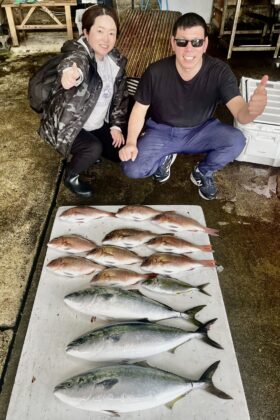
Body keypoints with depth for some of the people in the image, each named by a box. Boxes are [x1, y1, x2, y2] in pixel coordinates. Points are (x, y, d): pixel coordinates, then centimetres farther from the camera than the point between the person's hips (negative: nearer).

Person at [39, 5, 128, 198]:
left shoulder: (116, 60, -5)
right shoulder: (77, 54, -26)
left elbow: (121, 94, 6)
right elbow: (75, 65, -51)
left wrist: (117, 125, -3)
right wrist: (72, 74, -76)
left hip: (98, 124, 7)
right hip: (67, 124, -7)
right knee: (94, 149, -32)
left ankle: (88, 154, 28)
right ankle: (71, 176, -1)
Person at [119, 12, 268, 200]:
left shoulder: (220, 71, -21)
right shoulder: (156, 72, -19)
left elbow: (240, 113, -31)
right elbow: (140, 109, -7)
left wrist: (252, 109, -58)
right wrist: (130, 142, -23)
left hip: (201, 131, 1)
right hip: (161, 131, 0)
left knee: (236, 140, -28)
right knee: (131, 169, -22)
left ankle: (203, 173, 5)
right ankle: (164, 158, 14)